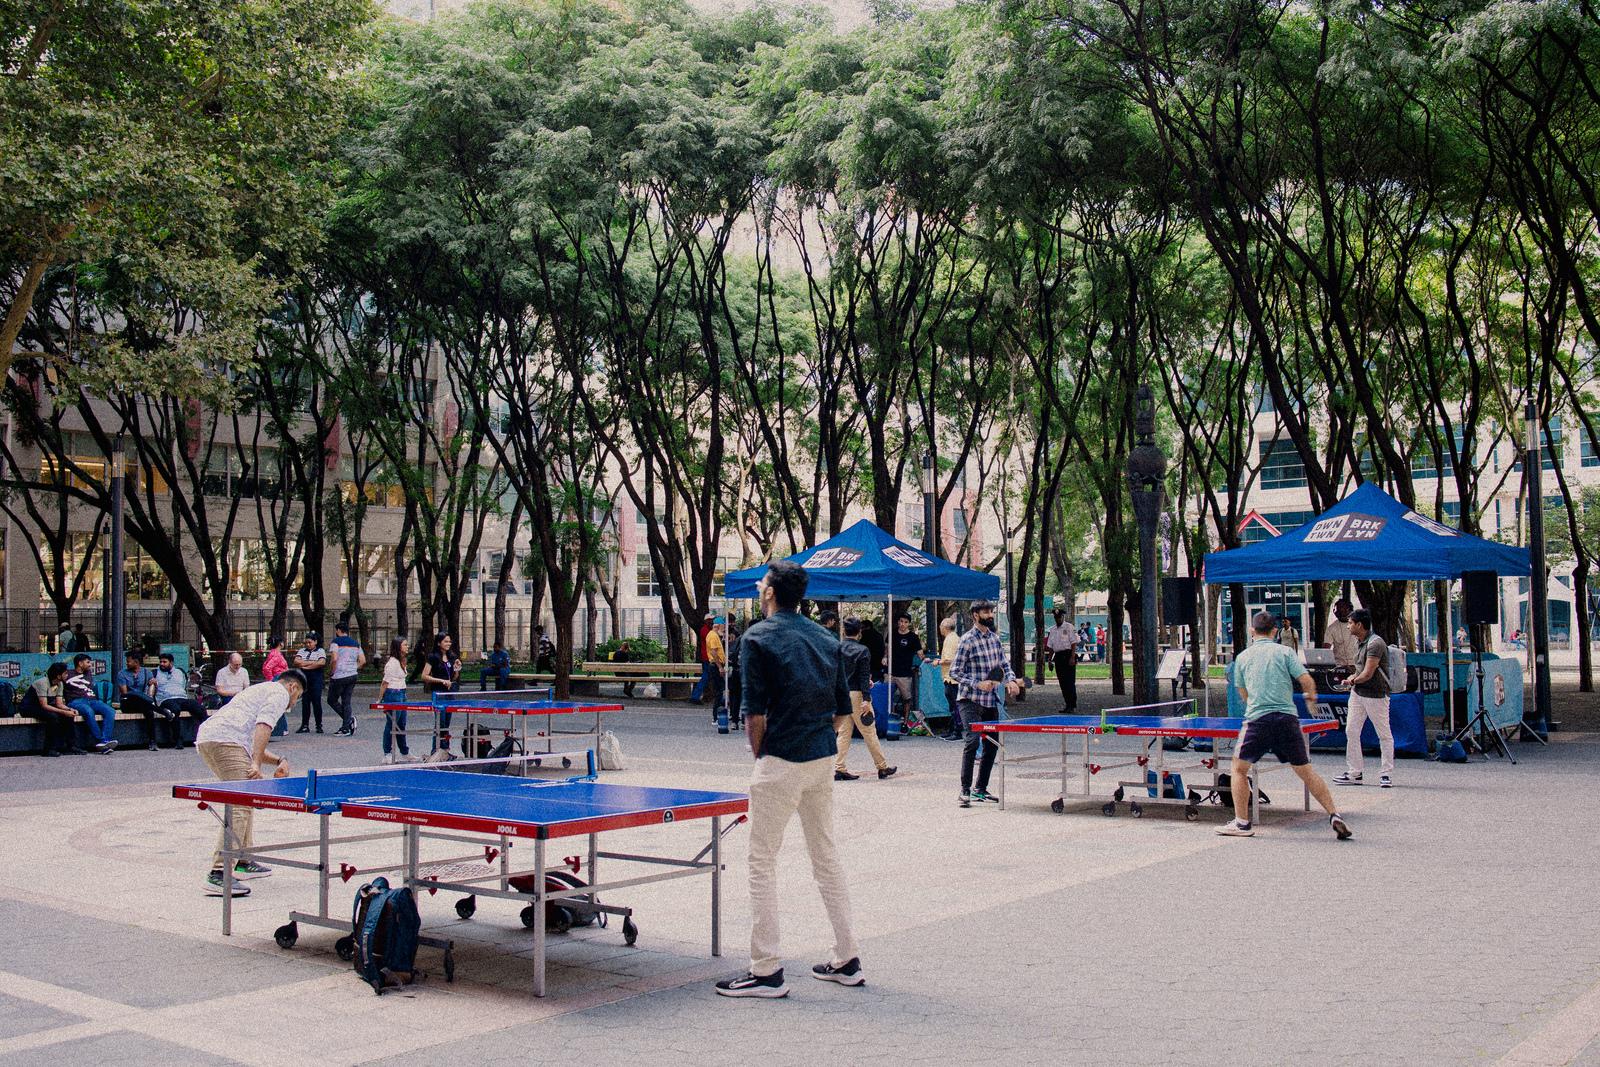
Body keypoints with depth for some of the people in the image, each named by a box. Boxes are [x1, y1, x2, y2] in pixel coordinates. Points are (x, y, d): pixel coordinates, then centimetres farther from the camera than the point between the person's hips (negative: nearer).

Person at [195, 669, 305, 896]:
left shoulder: (260, 691, 36)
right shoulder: (280, 693, 7)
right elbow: (262, 726, -12)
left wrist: (279, 761, 26)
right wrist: (256, 763, -18)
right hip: (225, 739, -10)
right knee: (239, 807, -16)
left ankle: (242, 862, 30)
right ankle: (218, 875, -25)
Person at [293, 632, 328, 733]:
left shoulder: (320, 651, 4)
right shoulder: (302, 651, 15)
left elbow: (322, 662, -13)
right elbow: (296, 662, 1)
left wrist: (304, 664, -8)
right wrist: (312, 662, -8)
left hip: (316, 679, -4)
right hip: (304, 679, 4)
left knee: (316, 702, -5)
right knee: (305, 702, 3)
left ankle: (319, 726, 2)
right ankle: (305, 725, 7)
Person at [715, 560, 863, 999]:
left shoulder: (757, 637, -9)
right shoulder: (825, 640, 10)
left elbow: (755, 711, -13)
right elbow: (842, 707, 12)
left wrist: (759, 754, 0)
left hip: (782, 762, -7)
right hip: (823, 758, 7)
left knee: (762, 862, 1)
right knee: (826, 856, 16)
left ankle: (766, 971, 2)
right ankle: (847, 960, 21)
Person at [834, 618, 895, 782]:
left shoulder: (837, 649, 4)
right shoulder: (862, 650, -10)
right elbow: (864, 676, -15)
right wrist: (866, 699, -17)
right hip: (856, 694, -5)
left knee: (843, 733, 8)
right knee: (869, 732, 3)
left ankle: (839, 769, 4)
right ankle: (882, 767, 13)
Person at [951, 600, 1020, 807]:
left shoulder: (995, 637, 10)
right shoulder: (968, 640, -11)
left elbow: (1004, 663, 17)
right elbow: (955, 671, -11)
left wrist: (1010, 680, -3)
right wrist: (978, 684, -21)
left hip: (991, 701, 7)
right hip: (970, 700, -7)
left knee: (992, 745, 9)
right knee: (973, 740, -19)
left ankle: (980, 788, 22)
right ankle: (965, 791, -14)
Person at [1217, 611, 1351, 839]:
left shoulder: (1242, 657, 11)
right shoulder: (1284, 651, 7)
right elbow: (1306, 680, -1)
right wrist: (1311, 696, 19)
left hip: (1257, 718, -1)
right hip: (1287, 717, 1)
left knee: (1239, 769, 13)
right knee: (1305, 771, 10)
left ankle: (1242, 823, 9)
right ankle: (1334, 816, 4)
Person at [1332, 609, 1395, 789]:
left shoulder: (1375, 643, -19)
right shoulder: (1358, 642, 11)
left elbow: (1367, 674, -22)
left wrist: (1353, 681, -4)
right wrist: (1354, 678, 1)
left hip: (1376, 695, -9)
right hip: (1358, 693, 9)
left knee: (1384, 734, 3)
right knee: (1351, 731, 6)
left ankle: (1386, 774, 10)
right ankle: (1354, 773, 12)